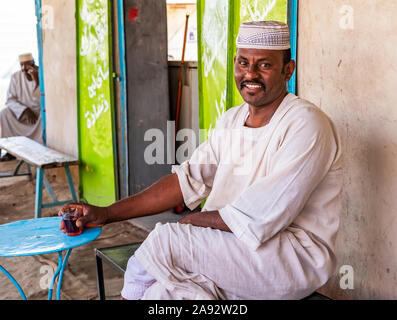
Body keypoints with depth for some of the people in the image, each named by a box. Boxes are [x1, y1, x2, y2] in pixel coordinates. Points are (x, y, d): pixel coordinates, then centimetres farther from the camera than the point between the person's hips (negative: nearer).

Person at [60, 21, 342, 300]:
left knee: (165, 241, -18)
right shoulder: (232, 120, 10)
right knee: (161, 292, -16)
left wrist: (195, 221, -8)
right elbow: (187, 179, 4)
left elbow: (261, 218, -21)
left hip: (296, 257, -6)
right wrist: (106, 214, -4)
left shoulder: (307, 125, -15)